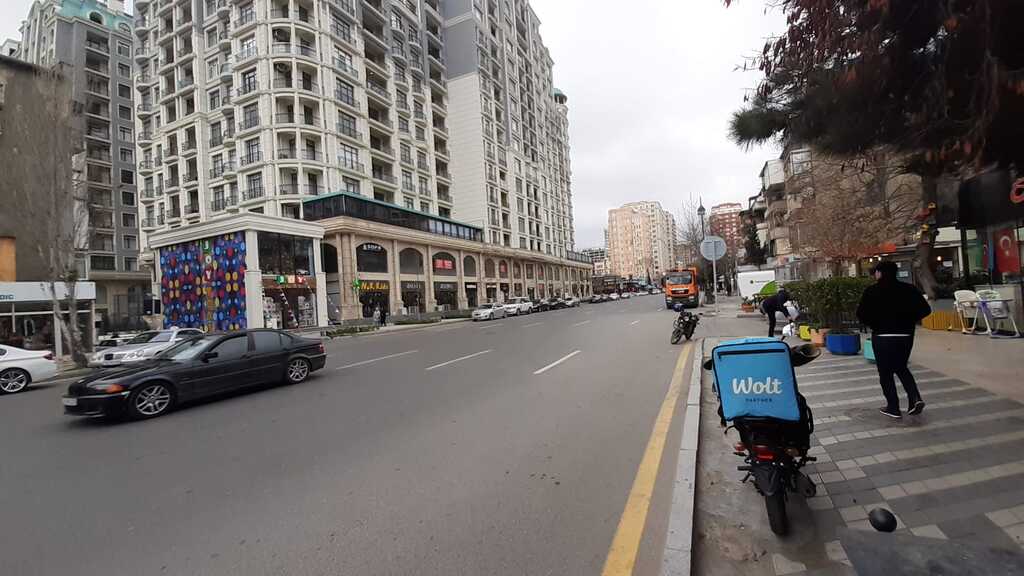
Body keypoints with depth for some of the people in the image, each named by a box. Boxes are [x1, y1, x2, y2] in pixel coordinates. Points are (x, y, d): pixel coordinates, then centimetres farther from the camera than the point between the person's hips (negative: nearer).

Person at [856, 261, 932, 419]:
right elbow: (925, 309, 0)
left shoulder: (872, 291, -9)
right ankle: (915, 398, 5)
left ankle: (893, 408, 12)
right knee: (901, 368, 23)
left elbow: (861, 314, -14)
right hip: (905, 335, 4)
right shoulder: (908, 289, 3)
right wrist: (909, 322, 11)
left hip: (882, 336, -4)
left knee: (885, 373, 7)